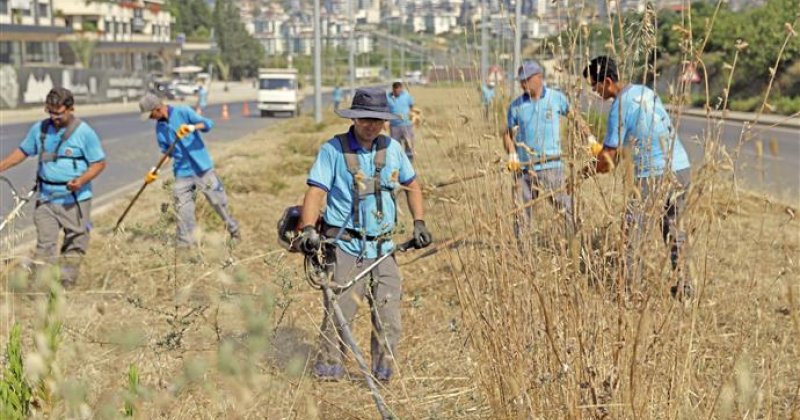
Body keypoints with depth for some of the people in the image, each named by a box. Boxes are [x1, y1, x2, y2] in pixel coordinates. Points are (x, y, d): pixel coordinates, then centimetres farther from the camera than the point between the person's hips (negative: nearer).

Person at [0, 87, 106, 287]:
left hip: (75, 199, -3)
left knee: (74, 244, 5)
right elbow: (23, 151, 19)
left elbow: (99, 162, -6)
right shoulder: (39, 128, 5)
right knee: (44, 244, -1)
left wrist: (82, 180, -22)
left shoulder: (84, 132, -8)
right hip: (46, 198, 3)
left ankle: (66, 284, 17)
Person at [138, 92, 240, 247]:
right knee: (183, 211, 0)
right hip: (182, 173, 4)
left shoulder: (183, 112, -8)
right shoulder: (159, 128, 6)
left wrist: (192, 127, -32)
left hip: (202, 168, -4)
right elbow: (166, 152, 14)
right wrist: (156, 170, 2)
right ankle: (185, 244, 9)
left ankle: (235, 232, 24)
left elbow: (208, 124, -14)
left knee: (219, 201, 6)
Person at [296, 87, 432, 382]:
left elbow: (411, 185, 21)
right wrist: (308, 229, -25)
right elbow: (316, 191, -11)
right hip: (345, 246, -4)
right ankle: (328, 369, 8)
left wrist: (419, 222, 11)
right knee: (339, 312, -7)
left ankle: (384, 375, 15)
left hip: (383, 247, 4)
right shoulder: (334, 150, -5)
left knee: (389, 318, 2)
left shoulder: (392, 148, 8)